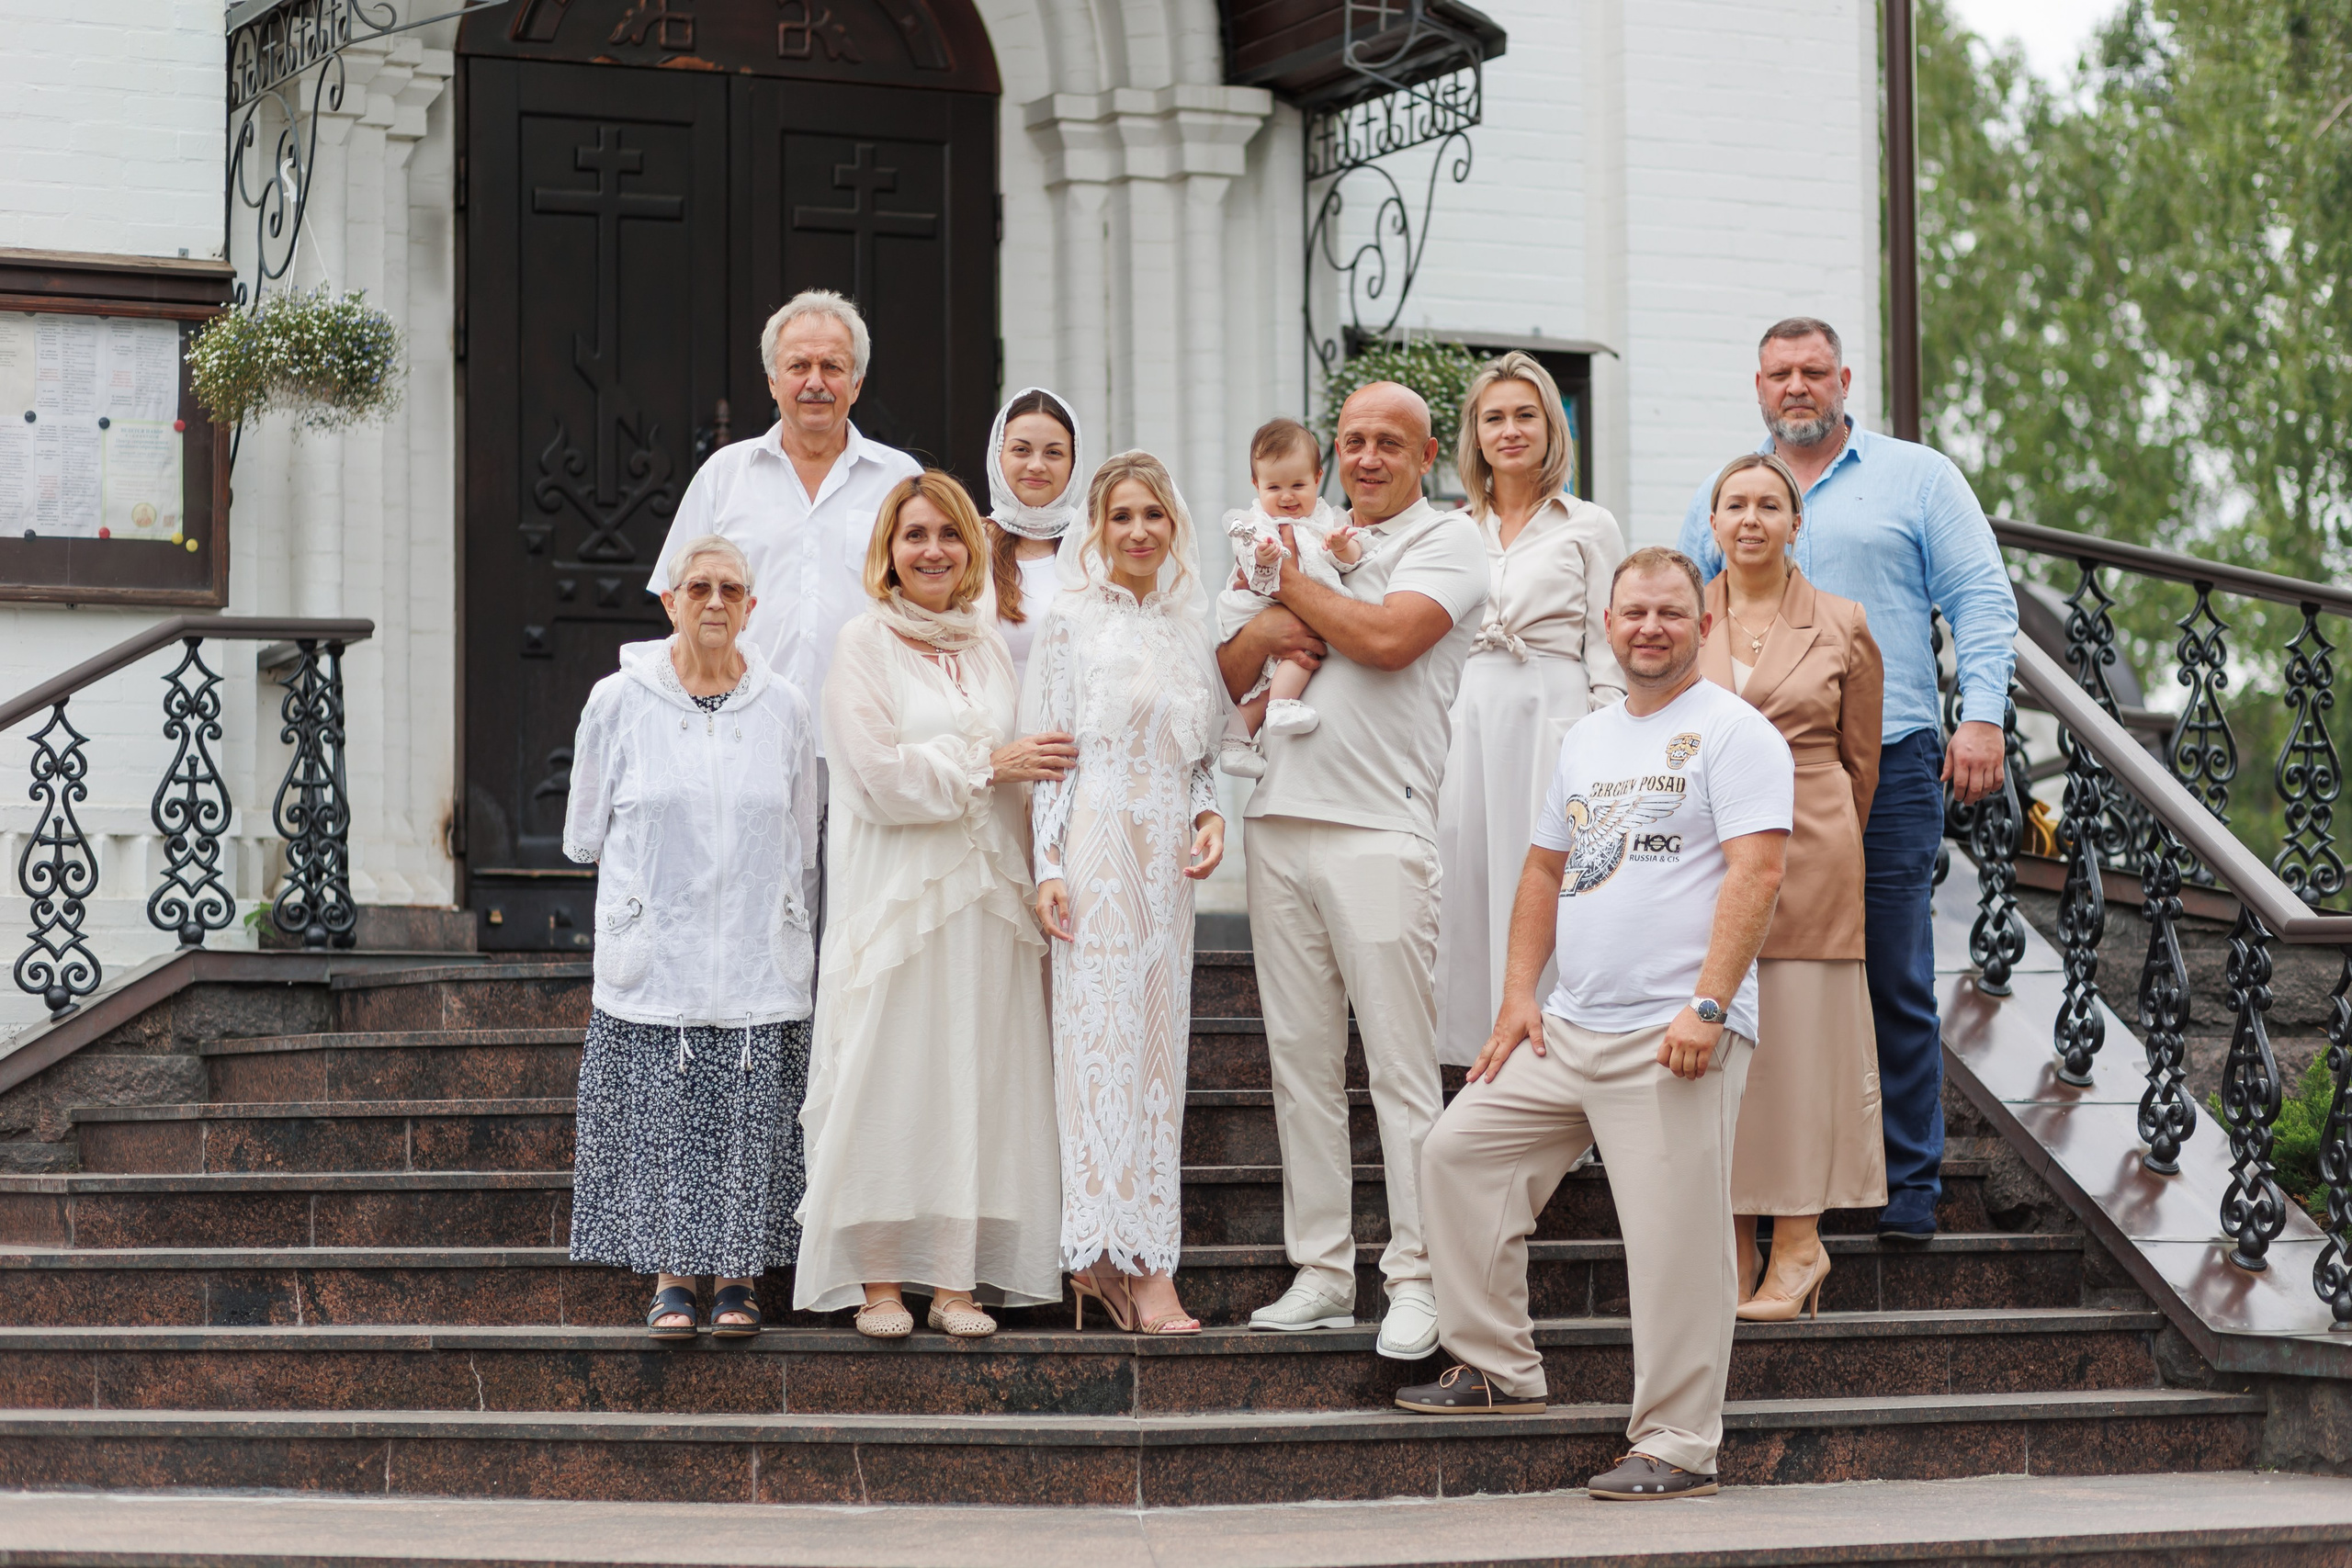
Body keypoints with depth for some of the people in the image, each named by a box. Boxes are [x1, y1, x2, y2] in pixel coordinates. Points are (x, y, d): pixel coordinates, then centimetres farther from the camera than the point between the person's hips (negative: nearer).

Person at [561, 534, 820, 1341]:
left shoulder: (784, 709, 4)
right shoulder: (619, 702, 0)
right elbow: (585, 835, 10)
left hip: (758, 964, 1)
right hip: (653, 962, -1)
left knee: (751, 1120, 1)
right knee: (660, 1119, -2)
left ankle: (736, 1278, 10)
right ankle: (670, 1279, 7)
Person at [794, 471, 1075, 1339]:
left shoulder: (989, 645, 15)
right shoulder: (865, 643, 0)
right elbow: (884, 775, -10)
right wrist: (989, 763, -9)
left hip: (986, 893, 5)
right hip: (896, 894, -5)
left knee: (976, 1078, 2)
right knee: (889, 1079, -5)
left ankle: (956, 1280, 5)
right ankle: (878, 1281, 0)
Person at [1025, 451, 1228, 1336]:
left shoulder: (1188, 625, 14)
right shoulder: (1072, 620, -1)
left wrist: (1210, 817, 1)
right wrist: (1049, 869, -11)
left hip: (1167, 860, 6)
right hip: (1098, 849, -6)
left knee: (1157, 1045, 3)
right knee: (1106, 1041, -7)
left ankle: (1104, 1259, 7)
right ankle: (1140, 1265, -6)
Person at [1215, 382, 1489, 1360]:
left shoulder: (1447, 539, 2)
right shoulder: (1309, 541, 21)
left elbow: (1388, 637, -15)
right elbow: (1227, 677, 22)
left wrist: (1292, 588, 0)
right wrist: (1267, 632, -1)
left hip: (1379, 829, -6)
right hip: (1281, 821, 6)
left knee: (1401, 1067, -6)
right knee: (1300, 1059, 7)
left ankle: (1416, 1279, -2)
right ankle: (1321, 1271, 12)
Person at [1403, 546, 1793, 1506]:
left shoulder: (1734, 732, -5)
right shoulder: (1587, 741, 19)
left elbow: (1755, 874, -14)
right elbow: (1545, 870, 24)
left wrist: (1708, 1007, -21)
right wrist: (1519, 995, 13)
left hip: (1674, 1038, -8)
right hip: (1568, 1028, 8)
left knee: (1674, 1240, -7)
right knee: (1458, 1150, 6)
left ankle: (1677, 1447, 0)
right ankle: (1497, 1369, 16)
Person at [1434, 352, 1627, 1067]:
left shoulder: (1589, 528, 8)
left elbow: (1608, 655, 3)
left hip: (1553, 721, -3)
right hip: (1466, 727, 3)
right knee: (1468, 894, -2)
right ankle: (1482, 1055, 1)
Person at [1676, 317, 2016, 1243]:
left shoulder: (1918, 478, 8)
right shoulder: (1719, 498, 16)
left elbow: (1980, 599, 4)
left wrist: (1982, 714, -8)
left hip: (1888, 761, -2)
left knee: (1894, 981, -2)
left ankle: (1908, 1178, 5)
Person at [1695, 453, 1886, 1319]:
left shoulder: (1842, 625, 4)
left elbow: (1861, 760, 12)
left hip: (1808, 856, -1)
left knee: (1801, 1042, -1)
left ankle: (1799, 1241, 6)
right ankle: (1733, 1247, 8)